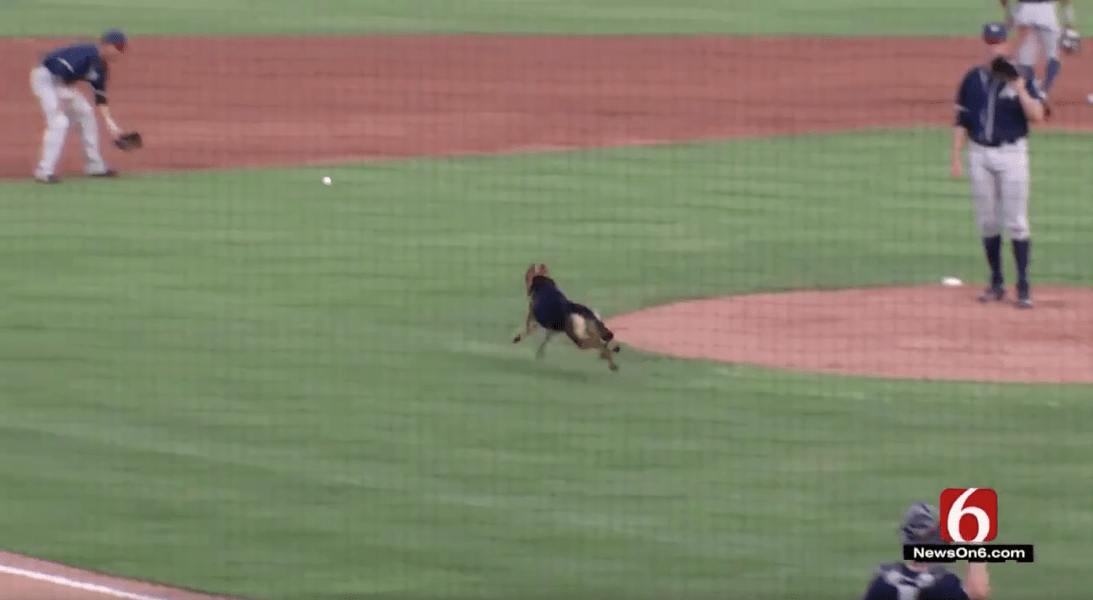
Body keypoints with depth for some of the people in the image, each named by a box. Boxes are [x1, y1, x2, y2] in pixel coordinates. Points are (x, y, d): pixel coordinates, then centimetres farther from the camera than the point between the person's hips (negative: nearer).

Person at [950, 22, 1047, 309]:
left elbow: (1037, 116, -14)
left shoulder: (1019, 79, -3)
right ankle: (996, 283, 17)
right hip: (979, 154, 3)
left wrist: (1020, 91, -27)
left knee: (1016, 222, -6)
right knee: (987, 222, 7)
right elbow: (961, 121, 10)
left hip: (1012, 153, -3)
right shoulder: (973, 79, 6)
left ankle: (1023, 286, -3)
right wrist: (956, 156, 4)